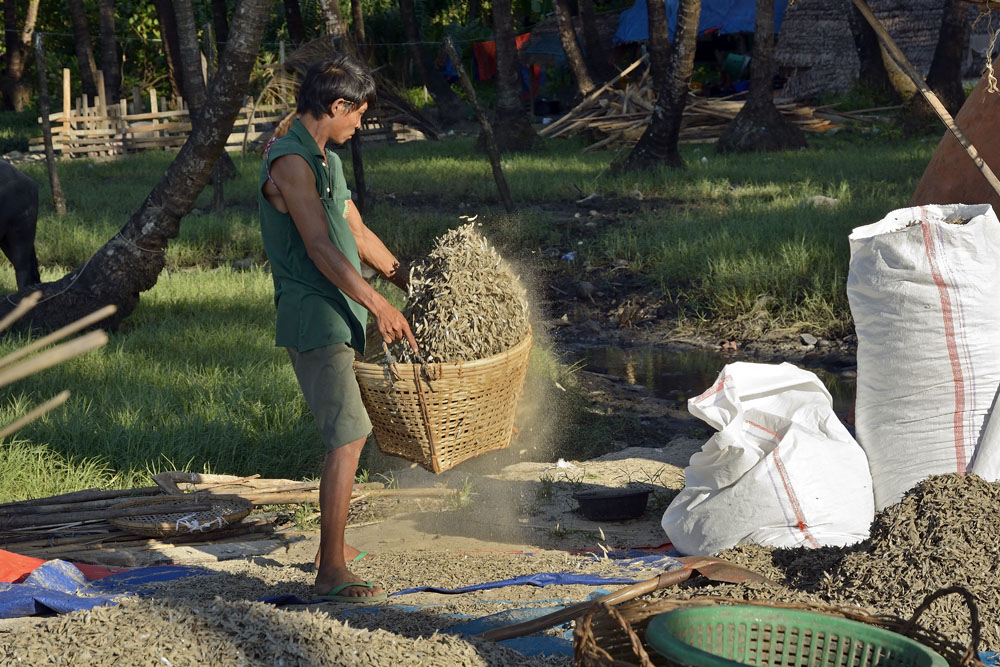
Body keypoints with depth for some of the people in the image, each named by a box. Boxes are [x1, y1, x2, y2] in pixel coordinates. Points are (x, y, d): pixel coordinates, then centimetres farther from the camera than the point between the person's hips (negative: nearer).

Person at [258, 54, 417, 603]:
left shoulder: (326, 161, 16)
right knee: (348, 438, -14)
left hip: (340, 316, 10)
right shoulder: (290, 162, -16)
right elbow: (319, 248, -23)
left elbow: (357, 233, 24)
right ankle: (331, 573, -14)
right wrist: (377, 303, -26)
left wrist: (411, 283, 27)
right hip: (313, 319, -10)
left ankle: (333, 544, 32)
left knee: (349, 432, 18)